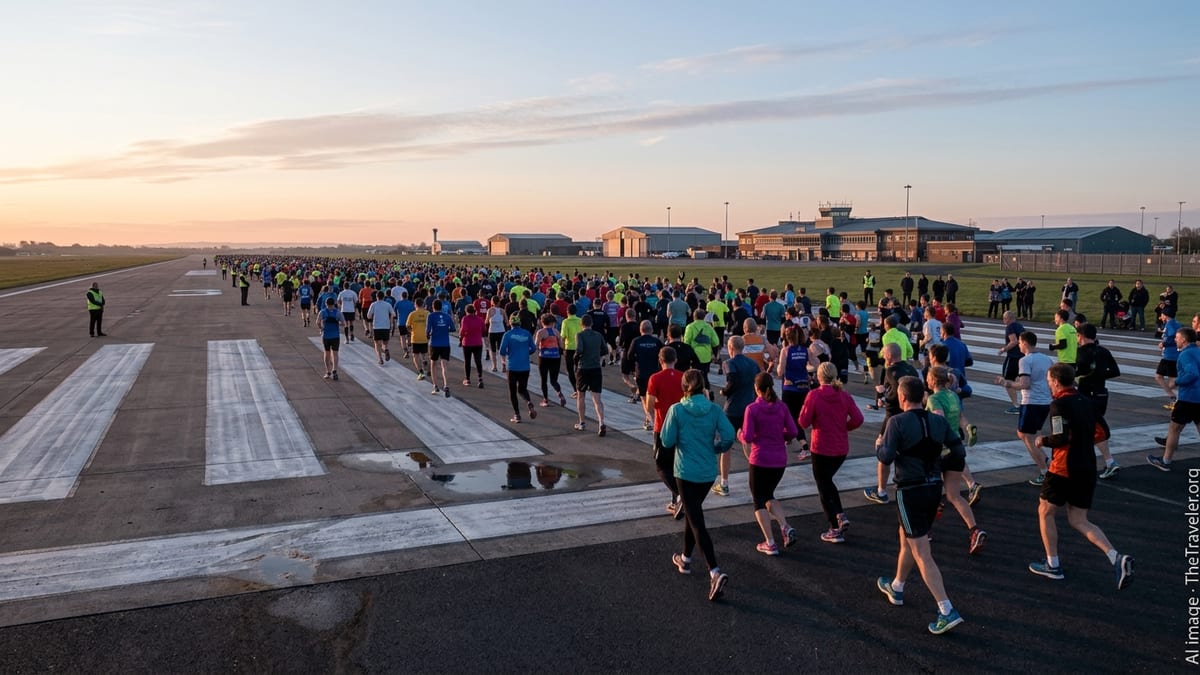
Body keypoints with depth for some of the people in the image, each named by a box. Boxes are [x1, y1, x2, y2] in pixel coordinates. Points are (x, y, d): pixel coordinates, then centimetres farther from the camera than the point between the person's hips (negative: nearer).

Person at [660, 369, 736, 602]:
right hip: (708, 472, 4)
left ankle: (715, 572, -16)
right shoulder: (714, 410, -3)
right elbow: (729, 436, -11)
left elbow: (667, 441, -9)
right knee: (693, 512, 25)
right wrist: (716, 449, 8)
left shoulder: (677, 410, -11)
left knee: (696, 521, -4)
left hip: (686, 471, -4)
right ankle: (686, 559, 39)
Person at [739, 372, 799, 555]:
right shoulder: (781, 406, 0)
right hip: (780, 460, 5)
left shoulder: (752, 409, -12)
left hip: (760, 460, -5)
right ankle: (786, 528, 3)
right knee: (768, 495, 24)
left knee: (759, 501, 10)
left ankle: (770, 543, 7)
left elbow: (747, 437, -15)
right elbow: (792, 432, -2)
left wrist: (740, 435, 6)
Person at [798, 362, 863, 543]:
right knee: (827, 481, 27)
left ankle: (835, 531, 11)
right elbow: (858, 419, -5)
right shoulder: (844, 395, -2)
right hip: (841, 448, 5)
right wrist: (843, 427, 10)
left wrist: (803, 409, 6)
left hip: (821, 449, -5)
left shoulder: (814, 395, -14)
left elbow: (804, 422, -13)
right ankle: (841, 516, 16)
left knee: (824, 487, 9)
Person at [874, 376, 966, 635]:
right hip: (934, 488, 7)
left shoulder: (897, 422, -15)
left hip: (910, 492, -7)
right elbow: (959, 452, 1)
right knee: (906, 539, 26)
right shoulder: (938, 421, 2)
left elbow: (885, 458, -18)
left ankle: (947, 611, -9)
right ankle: (896, 588, 43)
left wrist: (878, 445, 3)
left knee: (922, 554, -3)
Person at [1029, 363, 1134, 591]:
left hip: (1063, 469, -8)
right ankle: (1116, 558, -6)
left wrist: (1043, 441, -5)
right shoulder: (1084, 402, 11)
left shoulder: (1059, 404, -15)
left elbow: (1061, 438, -23)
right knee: (1078, 520, 13)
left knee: (1045, 512, 11)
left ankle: (1052, 565, 16)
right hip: (1087, 469, 8)